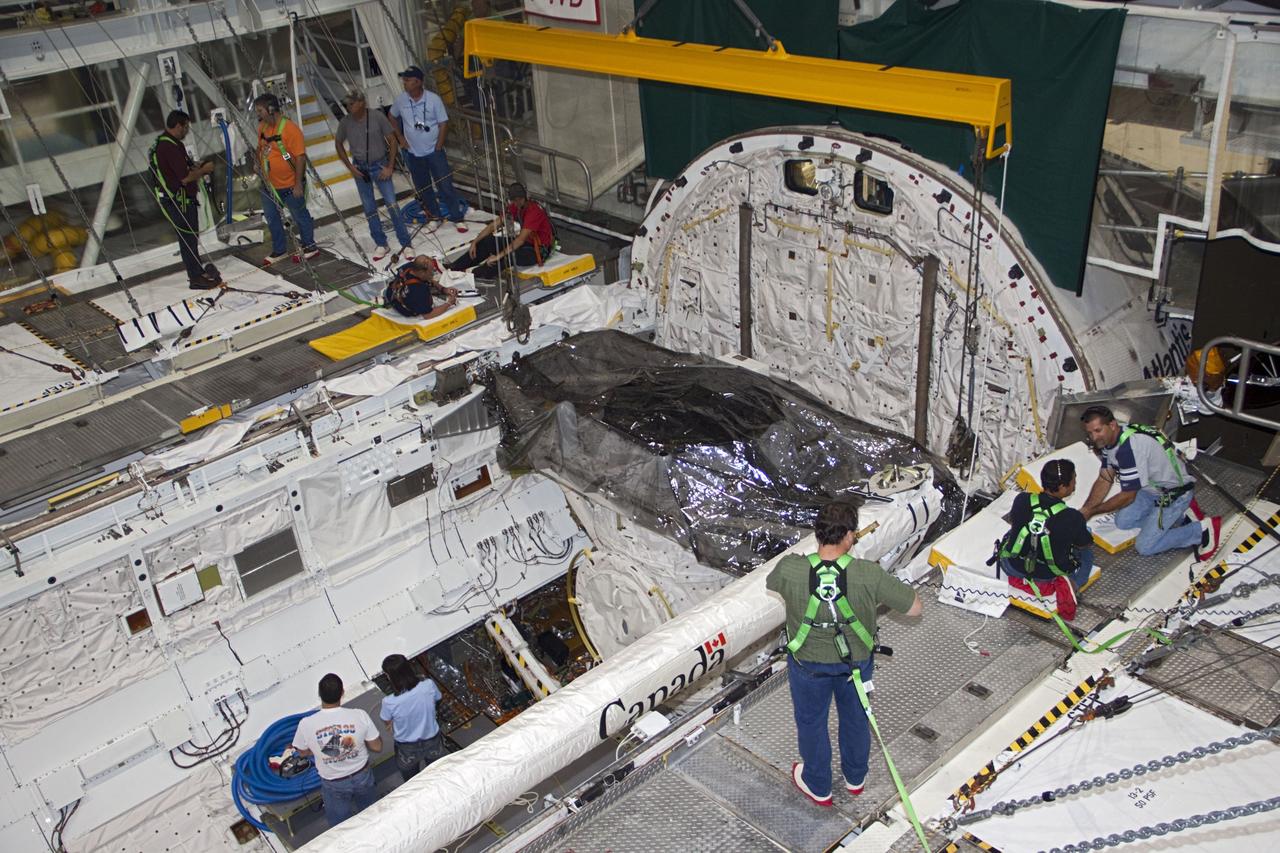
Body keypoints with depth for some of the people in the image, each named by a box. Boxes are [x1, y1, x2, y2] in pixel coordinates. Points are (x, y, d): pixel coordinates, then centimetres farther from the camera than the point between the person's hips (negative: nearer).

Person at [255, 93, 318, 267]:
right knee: (271, 218, 16)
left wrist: (298, 184, -21)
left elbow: (300, 157, -21)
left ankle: (310, 246, 30)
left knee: (300, 216, 11)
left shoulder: (290, 129, -21)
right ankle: (279, 251, 31)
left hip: (290, 185, -7)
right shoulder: (262, 127, 1)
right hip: (269, 184, 7)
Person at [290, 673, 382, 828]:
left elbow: (302, 752, -5)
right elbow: (377, 747, -14)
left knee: (341, 825, 26)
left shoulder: (306, 724, -27)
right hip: (361, 776, 1)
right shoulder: (360, 715, -26)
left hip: (333, 784, -1)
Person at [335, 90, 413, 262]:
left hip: (380, 165, -3)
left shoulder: (377, 117, -17)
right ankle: (381, 244, 21)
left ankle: (406, 244, -1)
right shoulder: (345, 122, -9)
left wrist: (390, 167, -10)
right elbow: (338, 144, 7)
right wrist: (350, 167, 1)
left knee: (392, 204, -9)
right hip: (360, 168, 3)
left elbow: (392, 140, -8)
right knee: (369, 209, 8)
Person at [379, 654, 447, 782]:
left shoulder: (389, 703, -33)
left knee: (411, 780, 30)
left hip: (407, 748, -2)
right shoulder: (428, 685, -28)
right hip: (432, 741, 2)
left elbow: (387, 722, -11)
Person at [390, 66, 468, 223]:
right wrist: (400, 137, 7)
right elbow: (392, 117, 13)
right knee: (423, 187, 14)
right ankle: (436, 214, 31)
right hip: (413, 153, 4)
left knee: (445, 184, -2)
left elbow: (443, 124, -11)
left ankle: (457, 215, 12)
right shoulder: (400, 100, -6)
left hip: (434, 151, -3)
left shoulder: (433, 99, -16)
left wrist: (438, 148, -12)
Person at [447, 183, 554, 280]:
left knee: (508, 255, -37)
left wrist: (499, 256, -37)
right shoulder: (515, 207, -1)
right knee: (488, 241, -4)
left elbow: (521, 239, -32)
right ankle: (453, 268, -6)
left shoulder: (534, 211, -26)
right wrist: (475, 242, -6)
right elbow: (494, 225, 2)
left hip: (540, 251, -8)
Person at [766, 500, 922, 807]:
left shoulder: (789, 569, -31)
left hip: (808, 662, 0)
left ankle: (818, 787, 49)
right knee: (855, 716, 29)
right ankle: (855, 777, 55)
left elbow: (771, 585, -5)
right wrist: (880, 594, -3)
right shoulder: (868, 574, -32)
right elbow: (915, 608, -19)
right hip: (856, 660, 1)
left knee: (811, 722, 26)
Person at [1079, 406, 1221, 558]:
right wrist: (1083, 511, -6)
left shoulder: (1129, 446, -33)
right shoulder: (1108, 439, -5)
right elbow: (1104, 480, 3)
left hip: (1175, 492, -9)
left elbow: (1128, 496, -25)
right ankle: (1178, 518, 17)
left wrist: (1091, 512, -16)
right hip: (1152, 487, 9)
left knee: (1145, 547, -9)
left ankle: (1201, 530, 2)